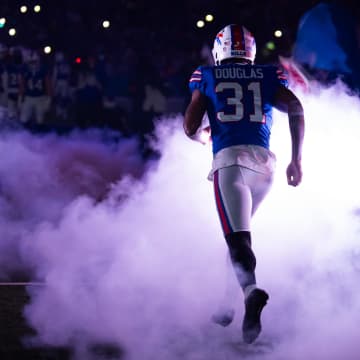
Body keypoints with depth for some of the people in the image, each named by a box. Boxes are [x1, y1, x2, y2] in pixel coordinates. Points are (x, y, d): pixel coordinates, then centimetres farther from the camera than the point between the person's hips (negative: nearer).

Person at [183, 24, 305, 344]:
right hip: (264, 161, 3)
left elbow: (191, 128, 10)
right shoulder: (268, 76, 18)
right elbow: (296, 108, 2)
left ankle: (251, 290, -44)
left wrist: (205, 135, 33)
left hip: (228, 159, -3)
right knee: (239, 229, 22)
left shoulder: (207, 78, 15)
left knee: (237, 235, -16)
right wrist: (296, 159, 4)